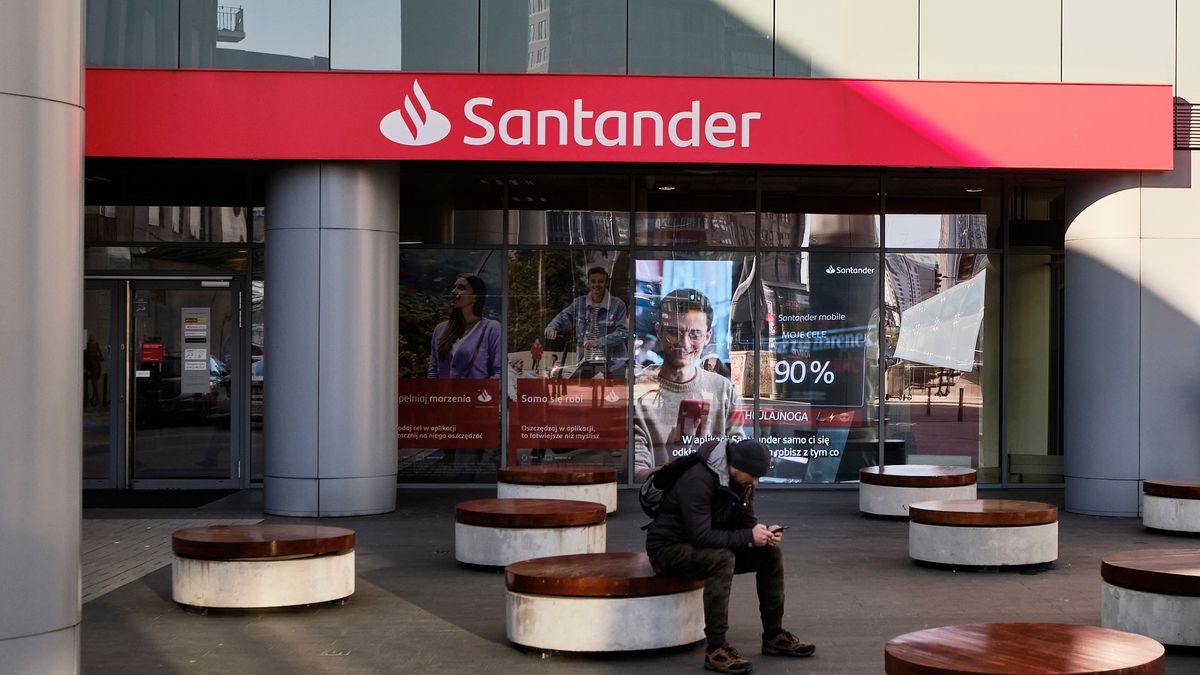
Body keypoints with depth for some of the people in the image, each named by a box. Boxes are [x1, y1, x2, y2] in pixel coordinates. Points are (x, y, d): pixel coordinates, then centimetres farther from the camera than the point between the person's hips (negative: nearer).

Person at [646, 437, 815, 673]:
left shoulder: (742, 480, -2)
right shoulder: (698, 479, -28)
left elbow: (746, 520, 7)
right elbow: (701, 536, -33)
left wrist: (764, 532, -15)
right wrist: (749, 537, -33)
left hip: (709, 546, 9)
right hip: (669, 548, -9)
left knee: (771, 553, -3)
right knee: (722, 559, -36)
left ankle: (773, 635, 8)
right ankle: (715, 649, -30)